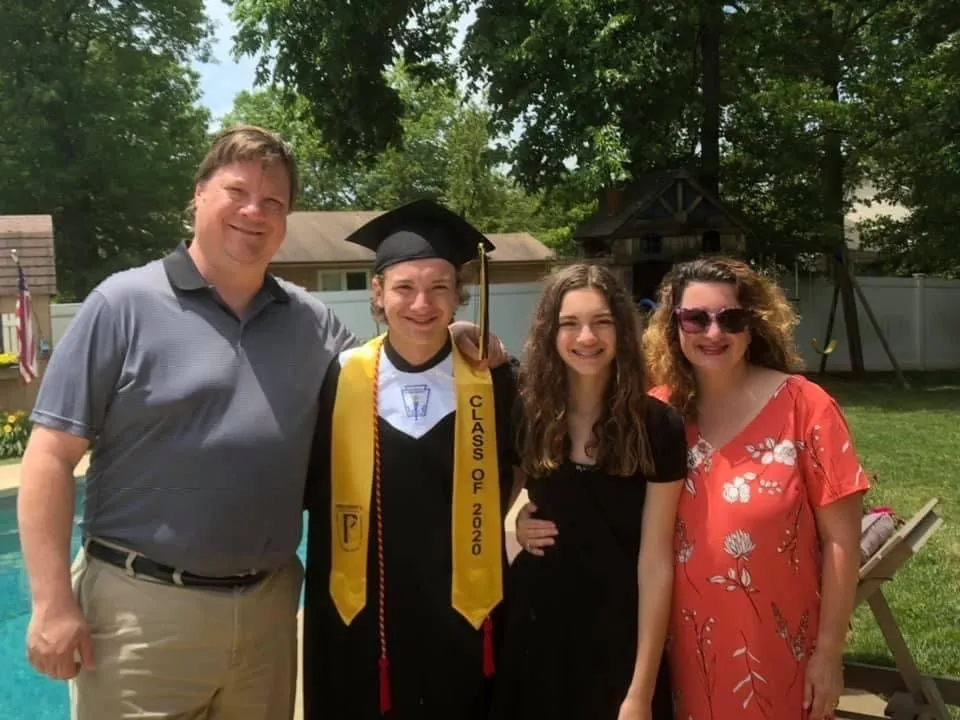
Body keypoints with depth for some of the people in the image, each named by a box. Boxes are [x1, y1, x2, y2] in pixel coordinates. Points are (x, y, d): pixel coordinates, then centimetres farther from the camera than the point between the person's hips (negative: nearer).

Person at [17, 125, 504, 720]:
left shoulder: (311, 320, 5)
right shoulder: (125, 303, -6)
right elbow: (52, 456, -8)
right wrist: (53, 602, -13)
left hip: (269, 604, 4)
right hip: (143, 606, -4)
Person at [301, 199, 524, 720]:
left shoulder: (492, 383, -5)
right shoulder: (337, 380, -5)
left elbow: (510, 481, 10)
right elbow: (308, 488, 6)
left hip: (464, 614, 0)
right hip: (355, 616, 0)